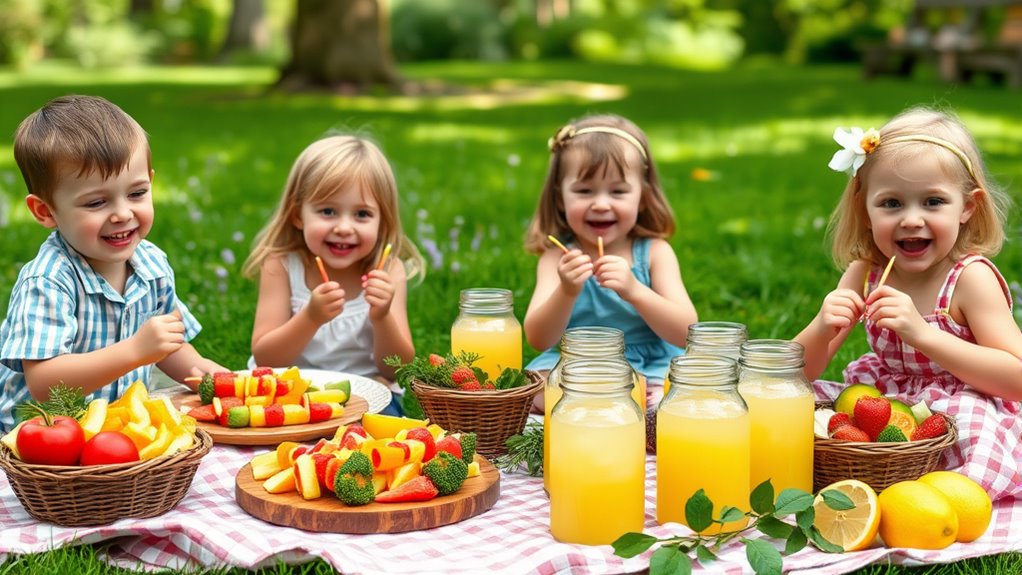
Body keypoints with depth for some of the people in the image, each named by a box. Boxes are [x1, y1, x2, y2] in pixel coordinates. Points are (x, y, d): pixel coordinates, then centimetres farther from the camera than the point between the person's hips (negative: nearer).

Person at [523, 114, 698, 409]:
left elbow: (685, 333, -11)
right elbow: (538, 339, -10)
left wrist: (634, 291, -28)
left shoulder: (655, 252, -2)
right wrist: (566, 293, -29)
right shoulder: (558, 257, 0)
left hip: (652, 371, 0)